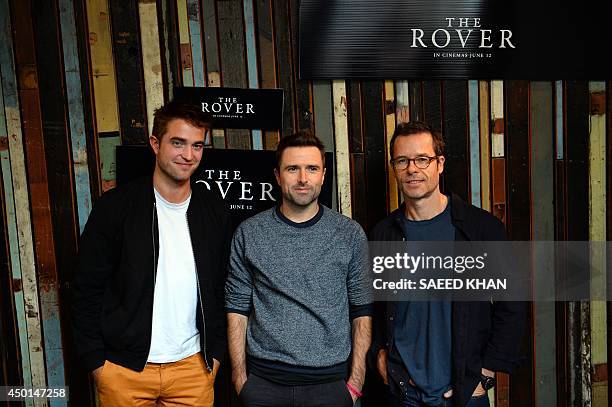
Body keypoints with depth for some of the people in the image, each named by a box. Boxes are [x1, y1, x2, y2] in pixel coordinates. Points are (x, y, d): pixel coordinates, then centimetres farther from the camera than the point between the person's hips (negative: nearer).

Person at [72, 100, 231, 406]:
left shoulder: (214, 212, -1)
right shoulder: (115, 206, -9)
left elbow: (220, 289, 6)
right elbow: (87, 291, -5)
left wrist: (216, 351, 4)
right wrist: (96, 362, -5)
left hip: (194, 367, 2)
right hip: (125, 370, -2)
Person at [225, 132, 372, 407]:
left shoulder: (350, 234, -2)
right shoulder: (248, 233, -2)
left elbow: (361, 312, 0)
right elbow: (237, 310, 1)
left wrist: (356, 382, -3)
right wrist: (240, 379, -2)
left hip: (330, 381, 0)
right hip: (263, 383, 0)